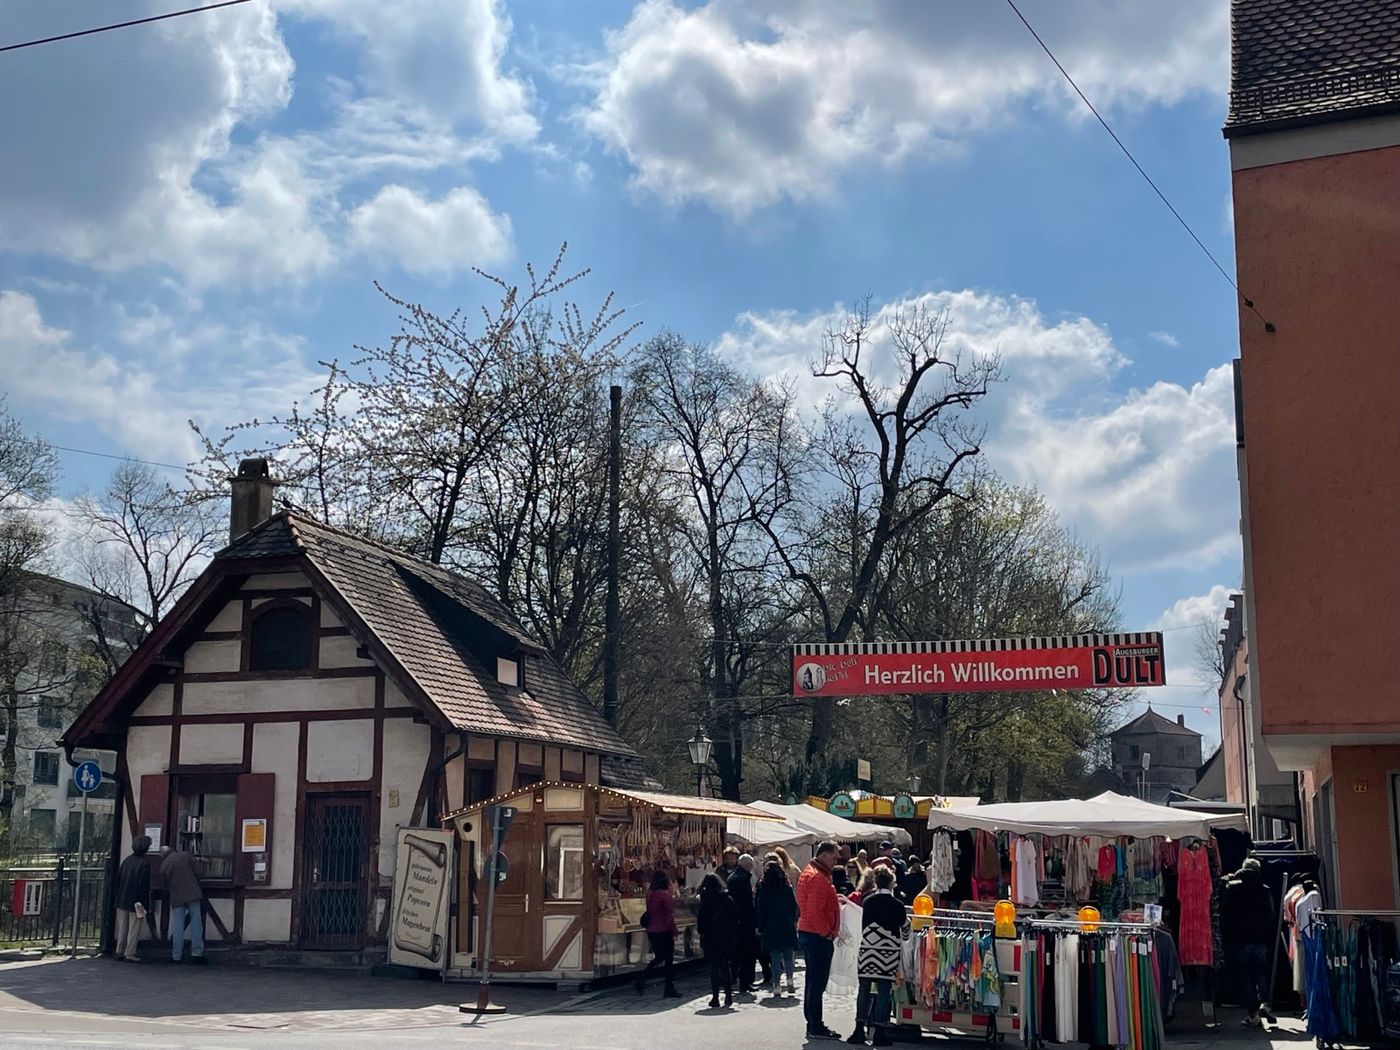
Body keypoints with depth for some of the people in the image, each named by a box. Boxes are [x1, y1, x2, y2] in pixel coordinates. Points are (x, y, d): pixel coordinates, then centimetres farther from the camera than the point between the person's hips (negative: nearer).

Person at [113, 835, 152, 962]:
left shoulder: (127, 861, 6)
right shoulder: (145, 864, -15)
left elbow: (118, 879, 10)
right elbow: (144, 885, -18)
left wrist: (119, 897, 17)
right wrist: (143, 903, -14)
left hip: (122, 900, 6)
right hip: (135, 902, -6)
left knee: (122, 928, 16)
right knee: (134, 929, 2)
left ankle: (119, 952, 21)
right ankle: (129, 954, 3)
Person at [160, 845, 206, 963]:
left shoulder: (164, 866, 7)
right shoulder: (186, 855, 1)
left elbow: (166, 886, 12)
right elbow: (197, 871, -2)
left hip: (176, 897, 2)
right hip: (193, 893, -2)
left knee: (177, 928, 7)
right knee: (196, 923, 2)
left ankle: (176, 956, 8)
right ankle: (196, 953, -1)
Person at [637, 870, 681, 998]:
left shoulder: (650, 895, 5)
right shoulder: (666, 895, -15)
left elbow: (649, 913, 12)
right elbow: (669, 916, -16)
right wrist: (674, 930, -10)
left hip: (652, 931, 7)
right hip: (664, 932, -7)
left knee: (658, 957, 20)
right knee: (668, 960, 4)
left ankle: (641, 978, 6)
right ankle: (669, 989, 8)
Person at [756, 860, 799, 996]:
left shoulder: (763, 887, -5)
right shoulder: (787, 886, 1)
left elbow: (760, 908, -4)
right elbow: (794, 905, 3)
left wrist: (760, 927, 1)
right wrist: (794, 921, 11)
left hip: (771, 927, -2)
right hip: (787, 926, 2)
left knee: (775, 957, 1)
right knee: (788, 956, 14)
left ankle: (777, 986, -3)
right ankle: (790, 982, 6)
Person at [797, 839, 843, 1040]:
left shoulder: (809, 873, 16)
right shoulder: (819, 878, -18)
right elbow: (815, 911, -24)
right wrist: (827, 933, -16)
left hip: (807, 933, 11)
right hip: (818, 937, -11)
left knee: (813, 981, 15)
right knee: (817, 983, -6)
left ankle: (813, 1025, 22)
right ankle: (815, 1027, -3)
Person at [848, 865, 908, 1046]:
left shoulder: (867, 901, 3)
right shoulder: (896, 904, -6)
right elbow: (904, 924, 11)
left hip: (867, 949, 3)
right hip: (888, 952, -3)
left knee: (864, 989, 7)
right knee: (883, 991, 1)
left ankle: (859, 1031, 9)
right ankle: (879, 1033, 2)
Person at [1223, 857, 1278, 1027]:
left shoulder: (1232, 887, -1)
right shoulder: (1265, 890, 3)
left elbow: (1225, 915, -2)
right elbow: (1273, 916, 4)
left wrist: (1228, 937, 5)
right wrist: (1271, 938, 10)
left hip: (1240, 940, -1)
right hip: (1261, 940, 1)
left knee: (1245, 976, 3)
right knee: (1262, 973, 13)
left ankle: (1253, 1014, 0)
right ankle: (1264, 1002, -10)